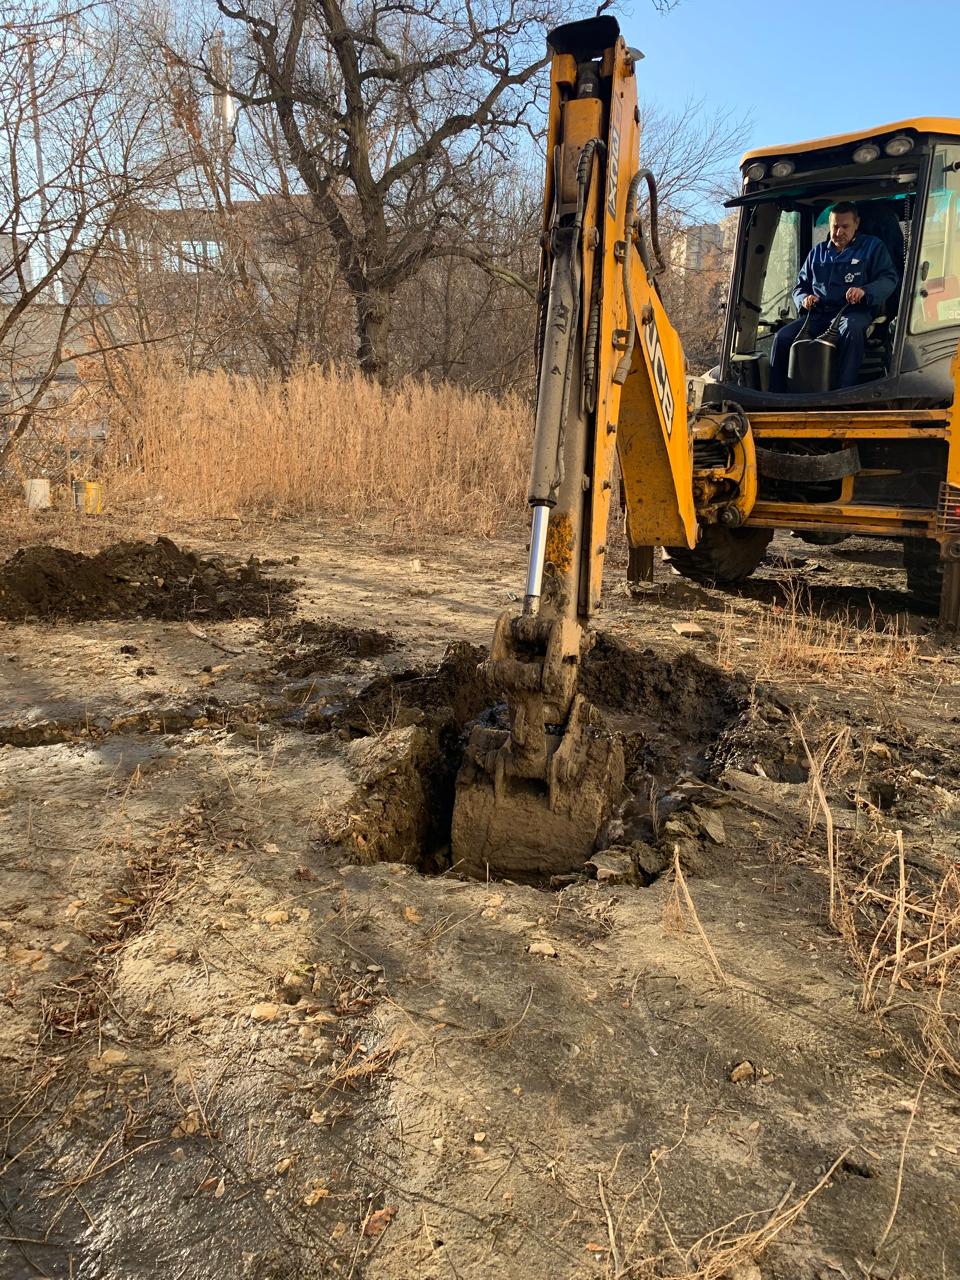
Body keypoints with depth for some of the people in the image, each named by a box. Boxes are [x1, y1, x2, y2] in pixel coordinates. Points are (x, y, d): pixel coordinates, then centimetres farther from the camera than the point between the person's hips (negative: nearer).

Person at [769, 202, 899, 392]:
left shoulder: (872, 246, 11)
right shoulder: (817, 252, 24)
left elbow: (889, 279, 0)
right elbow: (800, 286, 26)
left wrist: (865, 292, -22)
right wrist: (804, 299, -1)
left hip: (854, 313, -4)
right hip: (818, 315, 4)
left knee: (852, 329, -41)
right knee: (782, 336, -23)